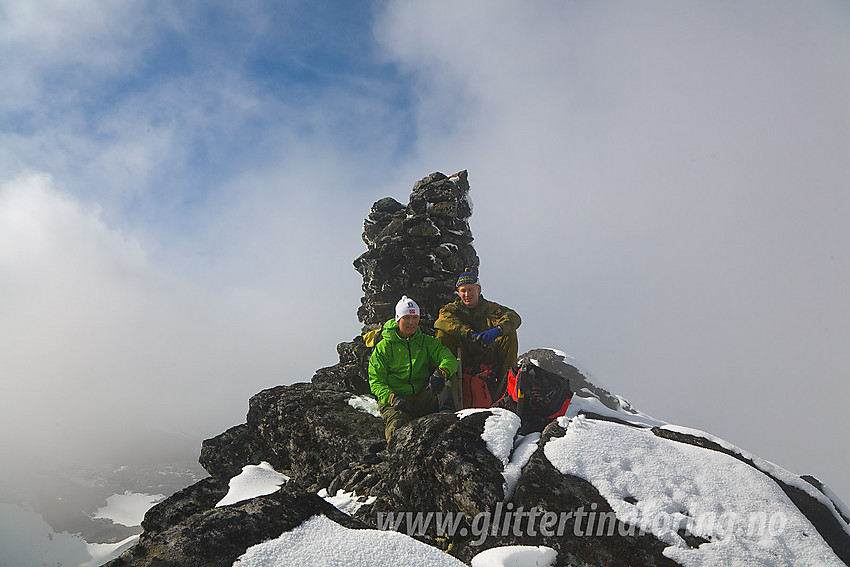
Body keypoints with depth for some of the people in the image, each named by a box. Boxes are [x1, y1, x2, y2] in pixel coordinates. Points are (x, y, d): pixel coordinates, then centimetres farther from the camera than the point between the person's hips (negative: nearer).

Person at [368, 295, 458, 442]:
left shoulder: (427, 342, 14)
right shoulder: (383, 348, 8)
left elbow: (449, 358, -2)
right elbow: (376, 381, 3)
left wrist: (441, 372, -28)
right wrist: (392, 398, -19)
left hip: (422, 400, 2)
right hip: (394, 401, -2)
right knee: (398, 426, -35)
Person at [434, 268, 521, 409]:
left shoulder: (489, 308, 4)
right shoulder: (452, 309, 4)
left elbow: (514, 317, -15)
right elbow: (443, 320, -22)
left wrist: (497, 330, -38)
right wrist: (470, 334, -39)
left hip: (488, 359, 1)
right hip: (463, 360, -1)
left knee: (509, 333, -19)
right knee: (442, 335, -22)